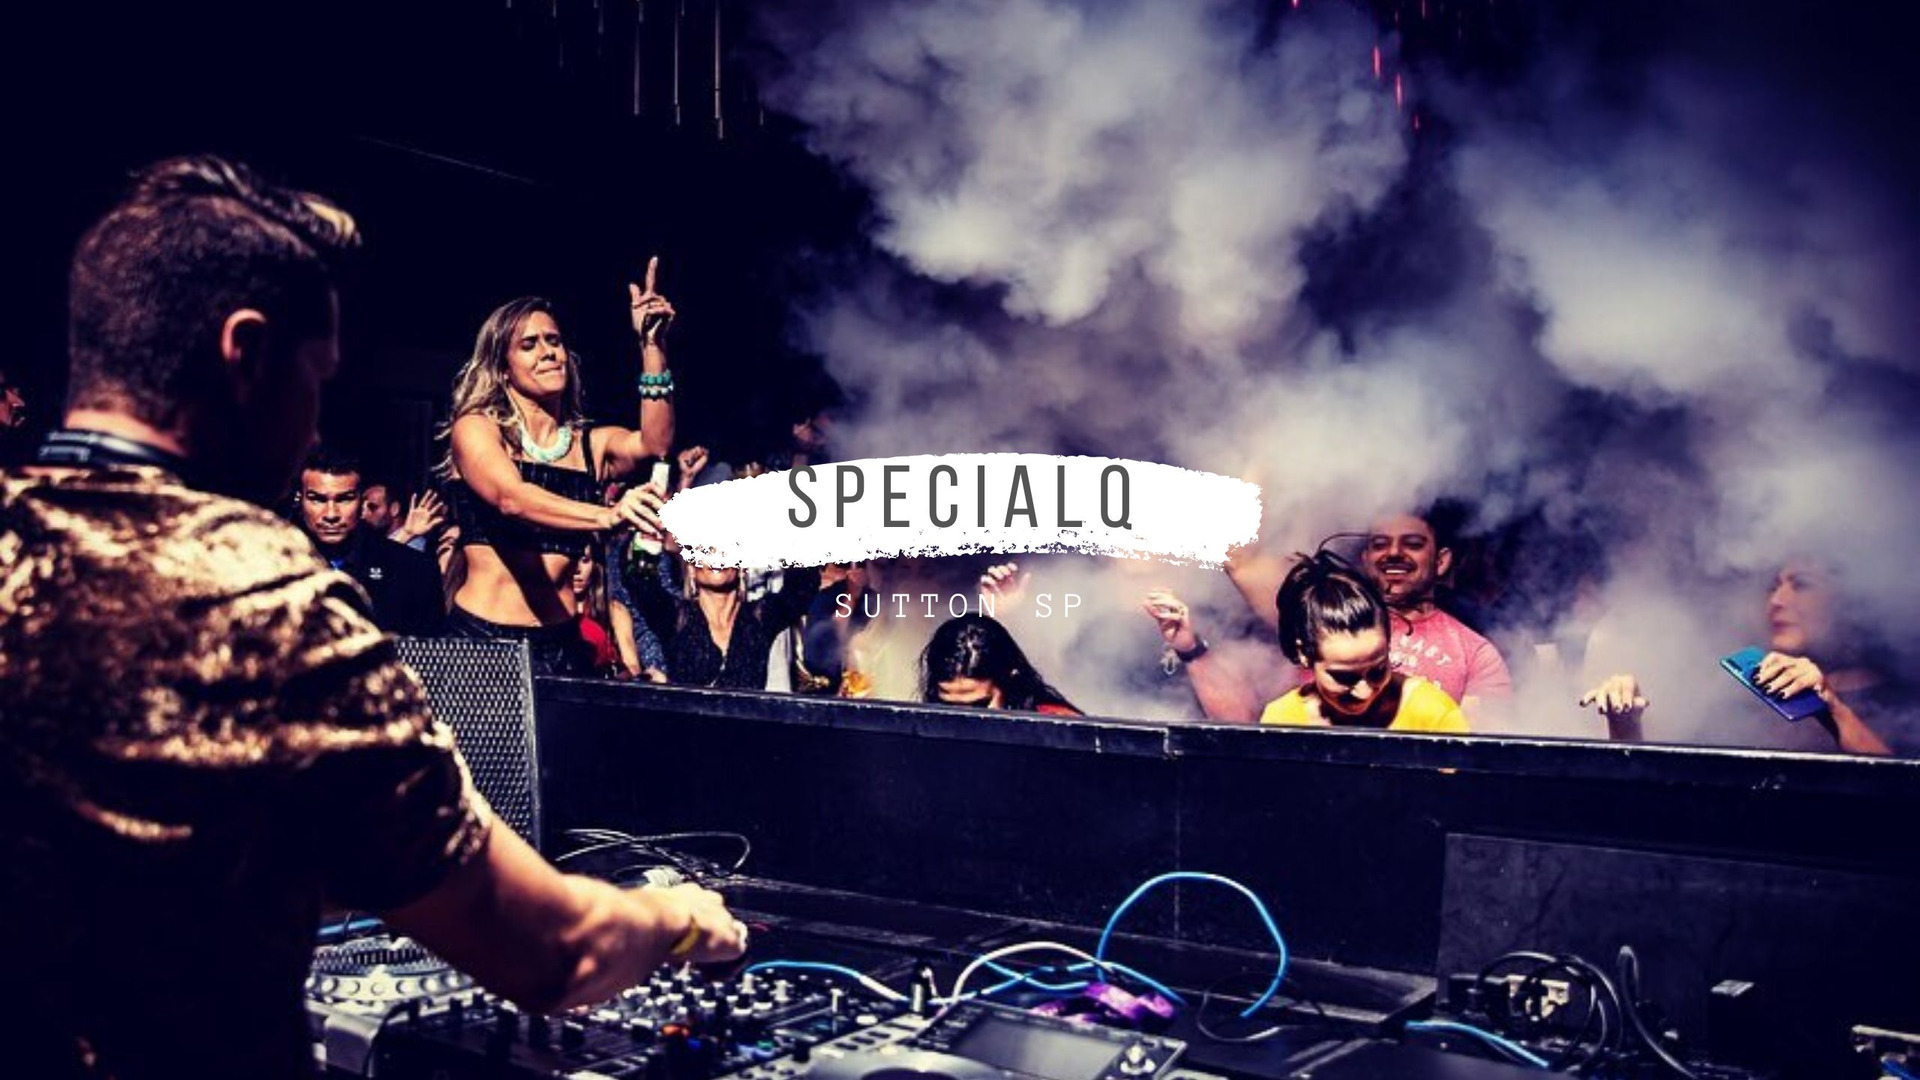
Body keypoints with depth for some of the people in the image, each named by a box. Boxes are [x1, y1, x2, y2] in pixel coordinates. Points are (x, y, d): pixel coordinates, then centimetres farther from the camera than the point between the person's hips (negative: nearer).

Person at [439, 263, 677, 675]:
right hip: (479, 639, -3)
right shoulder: (475, 428, -2)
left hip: (560, 644, 3)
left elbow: (654, 444, -12)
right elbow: (511, 498, -22)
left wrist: (652, 345, -19)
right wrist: (607, 515, -39)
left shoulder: (591, 444, 9)